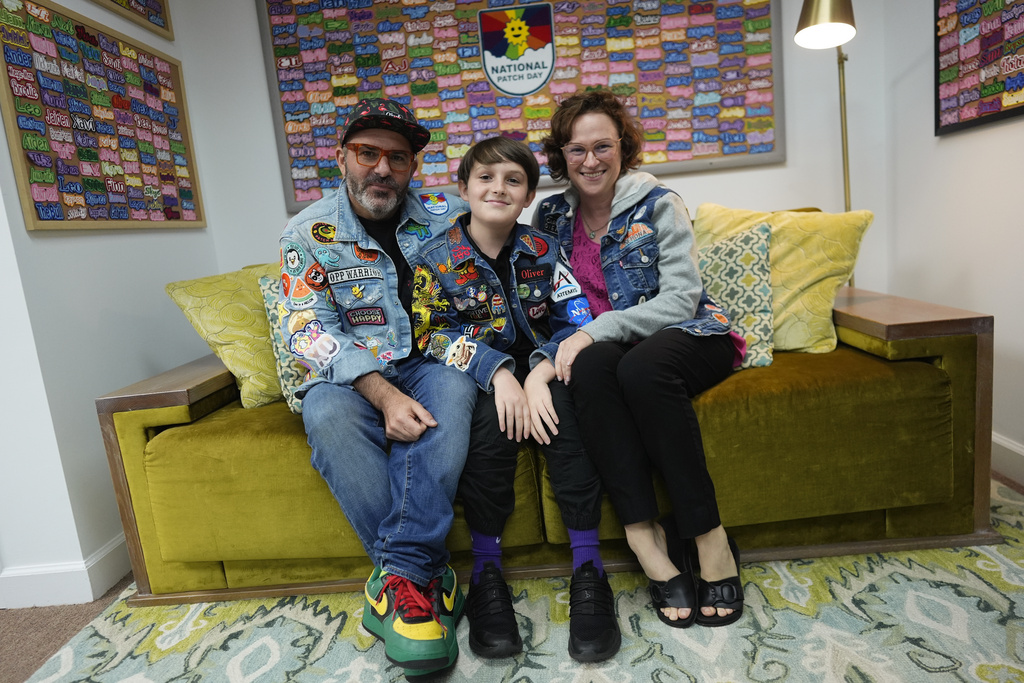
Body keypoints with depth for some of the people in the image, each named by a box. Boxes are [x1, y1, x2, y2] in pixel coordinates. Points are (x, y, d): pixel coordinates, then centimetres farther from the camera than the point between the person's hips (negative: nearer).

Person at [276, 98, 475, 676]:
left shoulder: (448, 217, 4)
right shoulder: (309, 233, 0)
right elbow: (311, 330, -8)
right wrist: (384, 394, -23)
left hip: (431, 363, 1)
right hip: (351, 376, 0)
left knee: (453, 389, -32)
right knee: (327, 413, -32)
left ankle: (402, 574, -30)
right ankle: (429, 574, -27)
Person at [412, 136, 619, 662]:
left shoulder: (544, 249, 1)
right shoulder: (439, 259, -2)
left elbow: (578, 320, -6)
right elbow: (436, 333, -8)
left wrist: (539, 375, -24)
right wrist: (499, 375, -24)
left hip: (542, 369, 1)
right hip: (482, 378, -1)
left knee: (566, 405, -30)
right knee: (492, 417, -32)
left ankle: (587, 567, -22)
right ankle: (486, 570, -17)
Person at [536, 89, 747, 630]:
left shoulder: (657, 204, -3)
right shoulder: (552, 216, 8)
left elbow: (680, 299, -13)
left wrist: (597, 328, -24)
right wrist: (569, 342, -14)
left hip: (687, 336, -2)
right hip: (597, 343, 2)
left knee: (641, 369, -36)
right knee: (589, 368, -33)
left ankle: (708, 536, -23)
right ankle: (644, 537, -30)